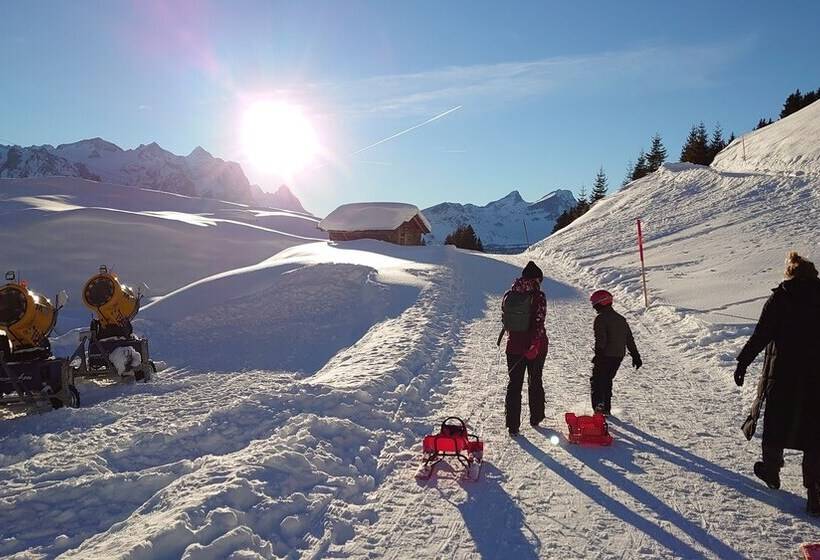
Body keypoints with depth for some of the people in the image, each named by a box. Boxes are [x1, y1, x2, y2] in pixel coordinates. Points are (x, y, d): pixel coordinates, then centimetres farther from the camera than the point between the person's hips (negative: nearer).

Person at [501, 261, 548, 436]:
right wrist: (535, 344, -18)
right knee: (535, 382, 16)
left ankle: (512, 425, 6)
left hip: (514, 345, 3)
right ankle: (535, 418, 29)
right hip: (535, 346, -2)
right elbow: (539, 323, -19)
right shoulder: (538, 296, -14)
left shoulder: (509, 295, 0)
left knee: (514, 384, 8)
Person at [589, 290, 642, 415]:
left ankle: (599, 407, -14)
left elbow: (600, 339, -21)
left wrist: (598, 354, -23)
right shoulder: (621, 318, 14)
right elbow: (630, 339, 17)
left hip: (606, 356, -7)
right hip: (619, 356, 8)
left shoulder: (600, 318, -11)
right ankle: (606, 409, 24)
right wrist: (635, 356, 21)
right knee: (607, 381, 19)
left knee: (596, 381, 1)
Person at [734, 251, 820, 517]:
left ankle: (771, 469, 34)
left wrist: (743, 362, -2)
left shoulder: (779, 299, -8)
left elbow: (761, 336, -10)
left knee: (776, 422, 16)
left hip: (782, 374, -2)